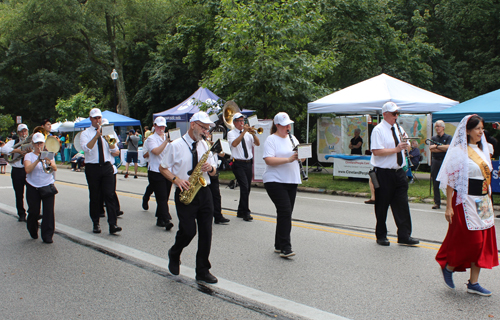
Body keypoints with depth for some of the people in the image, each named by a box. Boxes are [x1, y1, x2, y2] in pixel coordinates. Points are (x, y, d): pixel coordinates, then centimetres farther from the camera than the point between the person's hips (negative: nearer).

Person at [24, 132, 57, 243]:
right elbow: (27, 169, -16)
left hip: (48, 186, 1)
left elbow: (55, 168, -8)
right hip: (33, 188, -1)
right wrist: (38, 160, -27)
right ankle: (33, 232, 28)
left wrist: (49, 162, -29)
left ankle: (47, 236, -2)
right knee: (34, 212, 3)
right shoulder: (29, 156, 3)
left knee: (49, 211, -8)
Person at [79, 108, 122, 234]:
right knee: (94, 197, 6)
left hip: (107, 166, 1)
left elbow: (115, 151, 13)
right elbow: (86, 148, -18)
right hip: (92, 168, -1)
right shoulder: (85, 134, 3)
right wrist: (97, 135, -26)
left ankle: (113, 225, -9)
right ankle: (96, 224, 17)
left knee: (109, 195, -7)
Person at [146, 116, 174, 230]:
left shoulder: (168, 137, 17)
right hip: (156, 172, -6)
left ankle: (160, 219, 20)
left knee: (165, 197, 9)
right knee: (162, 197, -11)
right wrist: (166, 141, -22)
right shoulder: (151, 138, -1)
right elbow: (156, 151, -19)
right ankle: (166, 220, -15)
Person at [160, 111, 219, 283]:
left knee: (206, 232, 3)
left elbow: (214, 171, 16)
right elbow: (163, 168, 1)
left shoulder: (205, 145, 11)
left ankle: (203, 271, 14)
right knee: (188, 231, -10)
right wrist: (176, 179, -16)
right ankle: (174, 254, 23)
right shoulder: (176, 145, -3)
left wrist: (210, 168, -8)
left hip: (204, 192, 5)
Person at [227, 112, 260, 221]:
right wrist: (244, 132, -22)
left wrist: (253, 134, -12)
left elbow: (257, 144, 4)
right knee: (244, 187, -16)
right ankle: (246, 212, -10)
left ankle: (241, 212, 21)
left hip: (248, 163, 6)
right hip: (238, 164, -6)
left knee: (247, 188, 9)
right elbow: (234, 144, -21)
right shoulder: (231, 133, 0)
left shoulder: (248, 134, 15)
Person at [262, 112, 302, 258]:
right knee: (285, 212, -16)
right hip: (275, 181, -7)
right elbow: (269, 160, -18)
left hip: (292, 182, 7)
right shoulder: (271, 140, -6)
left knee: (286, 213, 9)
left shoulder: (292, 138, 16)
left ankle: (279, 246, 19)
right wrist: (288, 159, -24)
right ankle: (285, 248, -13)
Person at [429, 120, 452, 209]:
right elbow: (431, 149, -2)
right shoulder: (433, 138, 13)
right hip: (435, 162, 3)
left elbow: (448, 147, -12)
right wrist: (443, 148, -7)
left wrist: (436, 146, -7)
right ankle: (437, 203, 9)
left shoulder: (448, 137, 5)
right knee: (435, 184, 3)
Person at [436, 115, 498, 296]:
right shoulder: (459, 151, -10)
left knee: (482, 241, 6)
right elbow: (450, 181, -12)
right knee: (471, 240, -5)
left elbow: (486, 175, 18)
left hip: (483, 202, 7)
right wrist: (449, 206, -15)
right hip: (466, 201, -7)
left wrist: (488, 199, 14)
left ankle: (473, 283, 15)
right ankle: (448, 268, 19)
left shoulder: (482, 149, 12)